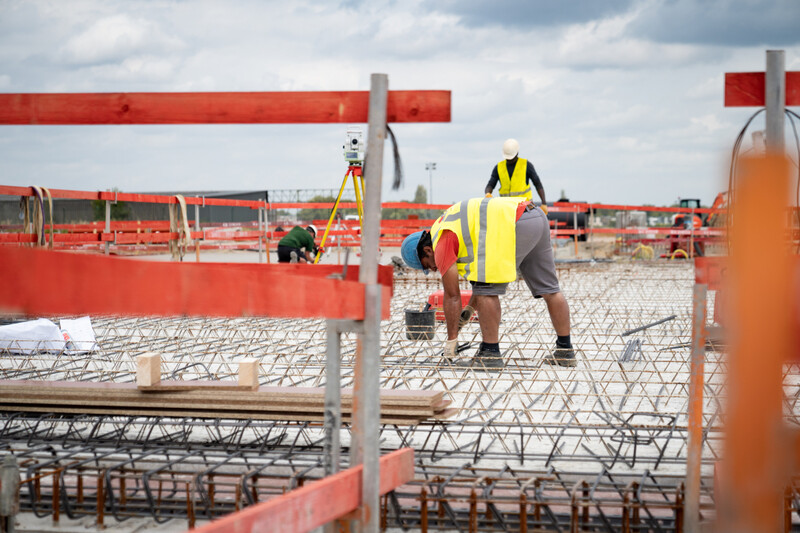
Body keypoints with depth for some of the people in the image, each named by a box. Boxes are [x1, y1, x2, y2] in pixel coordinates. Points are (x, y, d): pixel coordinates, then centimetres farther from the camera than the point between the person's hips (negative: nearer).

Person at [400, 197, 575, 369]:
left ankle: (490, 354, -3)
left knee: (487, 289, -3)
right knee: (548, 289, 15)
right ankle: (565, 350, 20)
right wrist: (469, 309, 35)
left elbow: (452, 295, 3)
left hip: (514, 224, -10)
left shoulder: (442, 242, 2)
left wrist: (451, 339, 10)